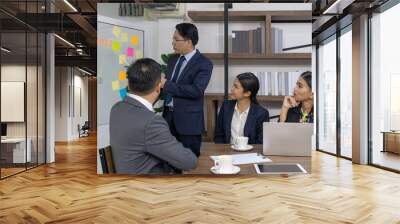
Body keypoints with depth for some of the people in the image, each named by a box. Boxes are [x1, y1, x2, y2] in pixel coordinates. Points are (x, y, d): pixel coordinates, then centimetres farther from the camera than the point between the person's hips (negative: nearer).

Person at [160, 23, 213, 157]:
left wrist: (166, 84, -20)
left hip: (188, 121, -6)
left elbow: (196, 90, -23)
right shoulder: (173, 60, 12)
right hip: (168, 117, 6)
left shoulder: (204, 64, -9)